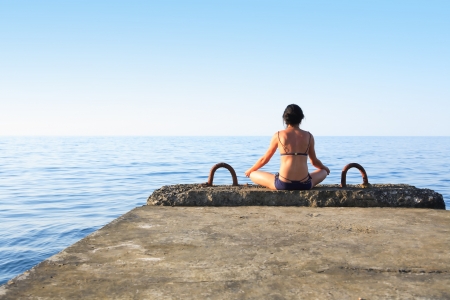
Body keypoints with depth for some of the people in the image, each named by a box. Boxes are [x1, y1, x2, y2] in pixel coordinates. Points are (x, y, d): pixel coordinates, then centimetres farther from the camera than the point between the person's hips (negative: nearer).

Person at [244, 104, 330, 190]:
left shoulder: (278, 135, 2)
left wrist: (250, 170, 29)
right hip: (304, 185, 2)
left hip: (283, 184, -1)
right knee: (323, 172, 33)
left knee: (253, 175, 20)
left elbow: (264, 159, 11)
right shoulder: (308, 136, 6)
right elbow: (314, 161, 17)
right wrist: (325, 168, 40)